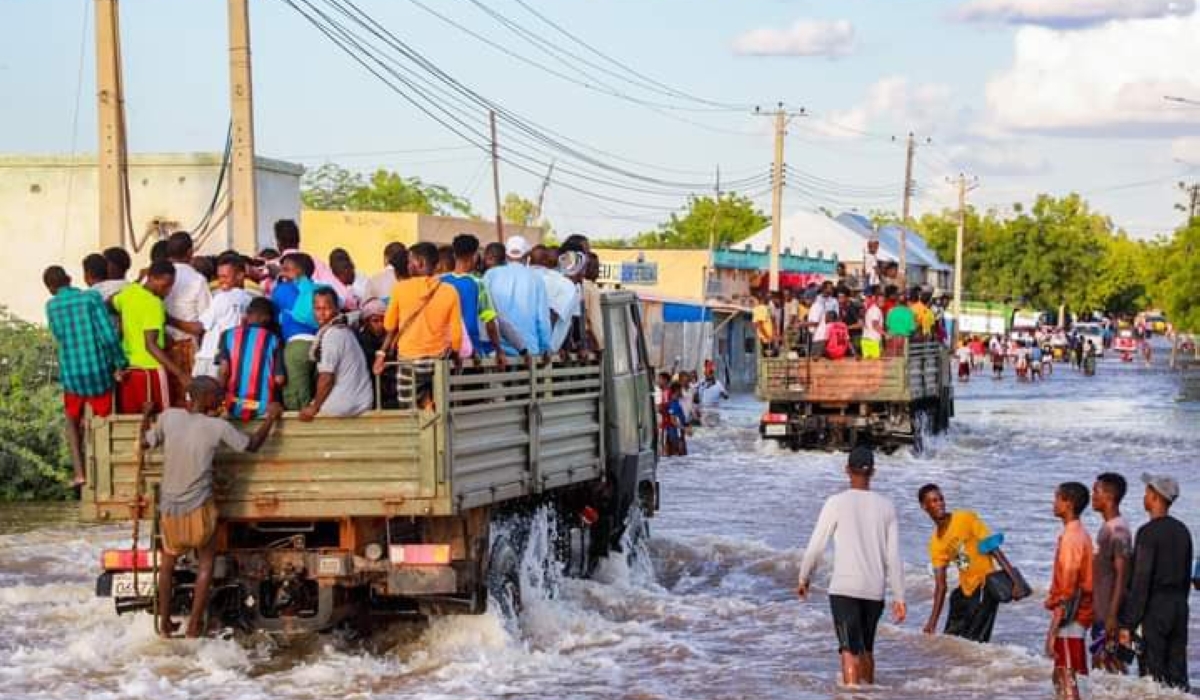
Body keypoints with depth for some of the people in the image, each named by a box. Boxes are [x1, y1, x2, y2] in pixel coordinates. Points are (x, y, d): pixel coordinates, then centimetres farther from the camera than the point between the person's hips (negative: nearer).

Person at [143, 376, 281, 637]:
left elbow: (145, 442, 7)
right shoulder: (217, 427, -14)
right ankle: (194, 626, 12)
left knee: (168, 558, 24)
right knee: (206, 563, 15)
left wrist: (146, 416, 25)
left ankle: (164, 623, 25)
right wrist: (271, 418, 13)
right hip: (199, 508, -3)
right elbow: (252, 445, 0)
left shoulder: (168, 417, -8)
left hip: (169, 506, 3)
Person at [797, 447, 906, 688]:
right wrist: (899, 598, 8)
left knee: (850, 652, -8)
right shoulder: (886, 506, 5)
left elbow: (816, 546, -2)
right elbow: (893, 557, 4)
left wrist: (803, 579, 13)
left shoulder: (837, 502, -5)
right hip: (875, 589, 4)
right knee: (866, 649, 22)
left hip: (844, 589, -4)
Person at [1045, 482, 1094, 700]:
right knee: (1062, 678, 17)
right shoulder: (1079, 534, 13)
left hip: (1069, 620, -10)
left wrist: (1053, 630, -20)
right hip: (1075, 618, 10)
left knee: (1069, 682, -7)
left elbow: (1067, 588, -20)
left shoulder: (1072, 537, -17)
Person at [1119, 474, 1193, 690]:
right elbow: (1187, 575, 16)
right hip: (1179, 606, 7)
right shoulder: (1182, 531, 10)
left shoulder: (1149, 532, -14)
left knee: (1153, 675, -5)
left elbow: (1141, 581, -17)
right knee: (1178, 674, 10)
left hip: (1155, 607, -7)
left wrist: (1128, 624, -15)